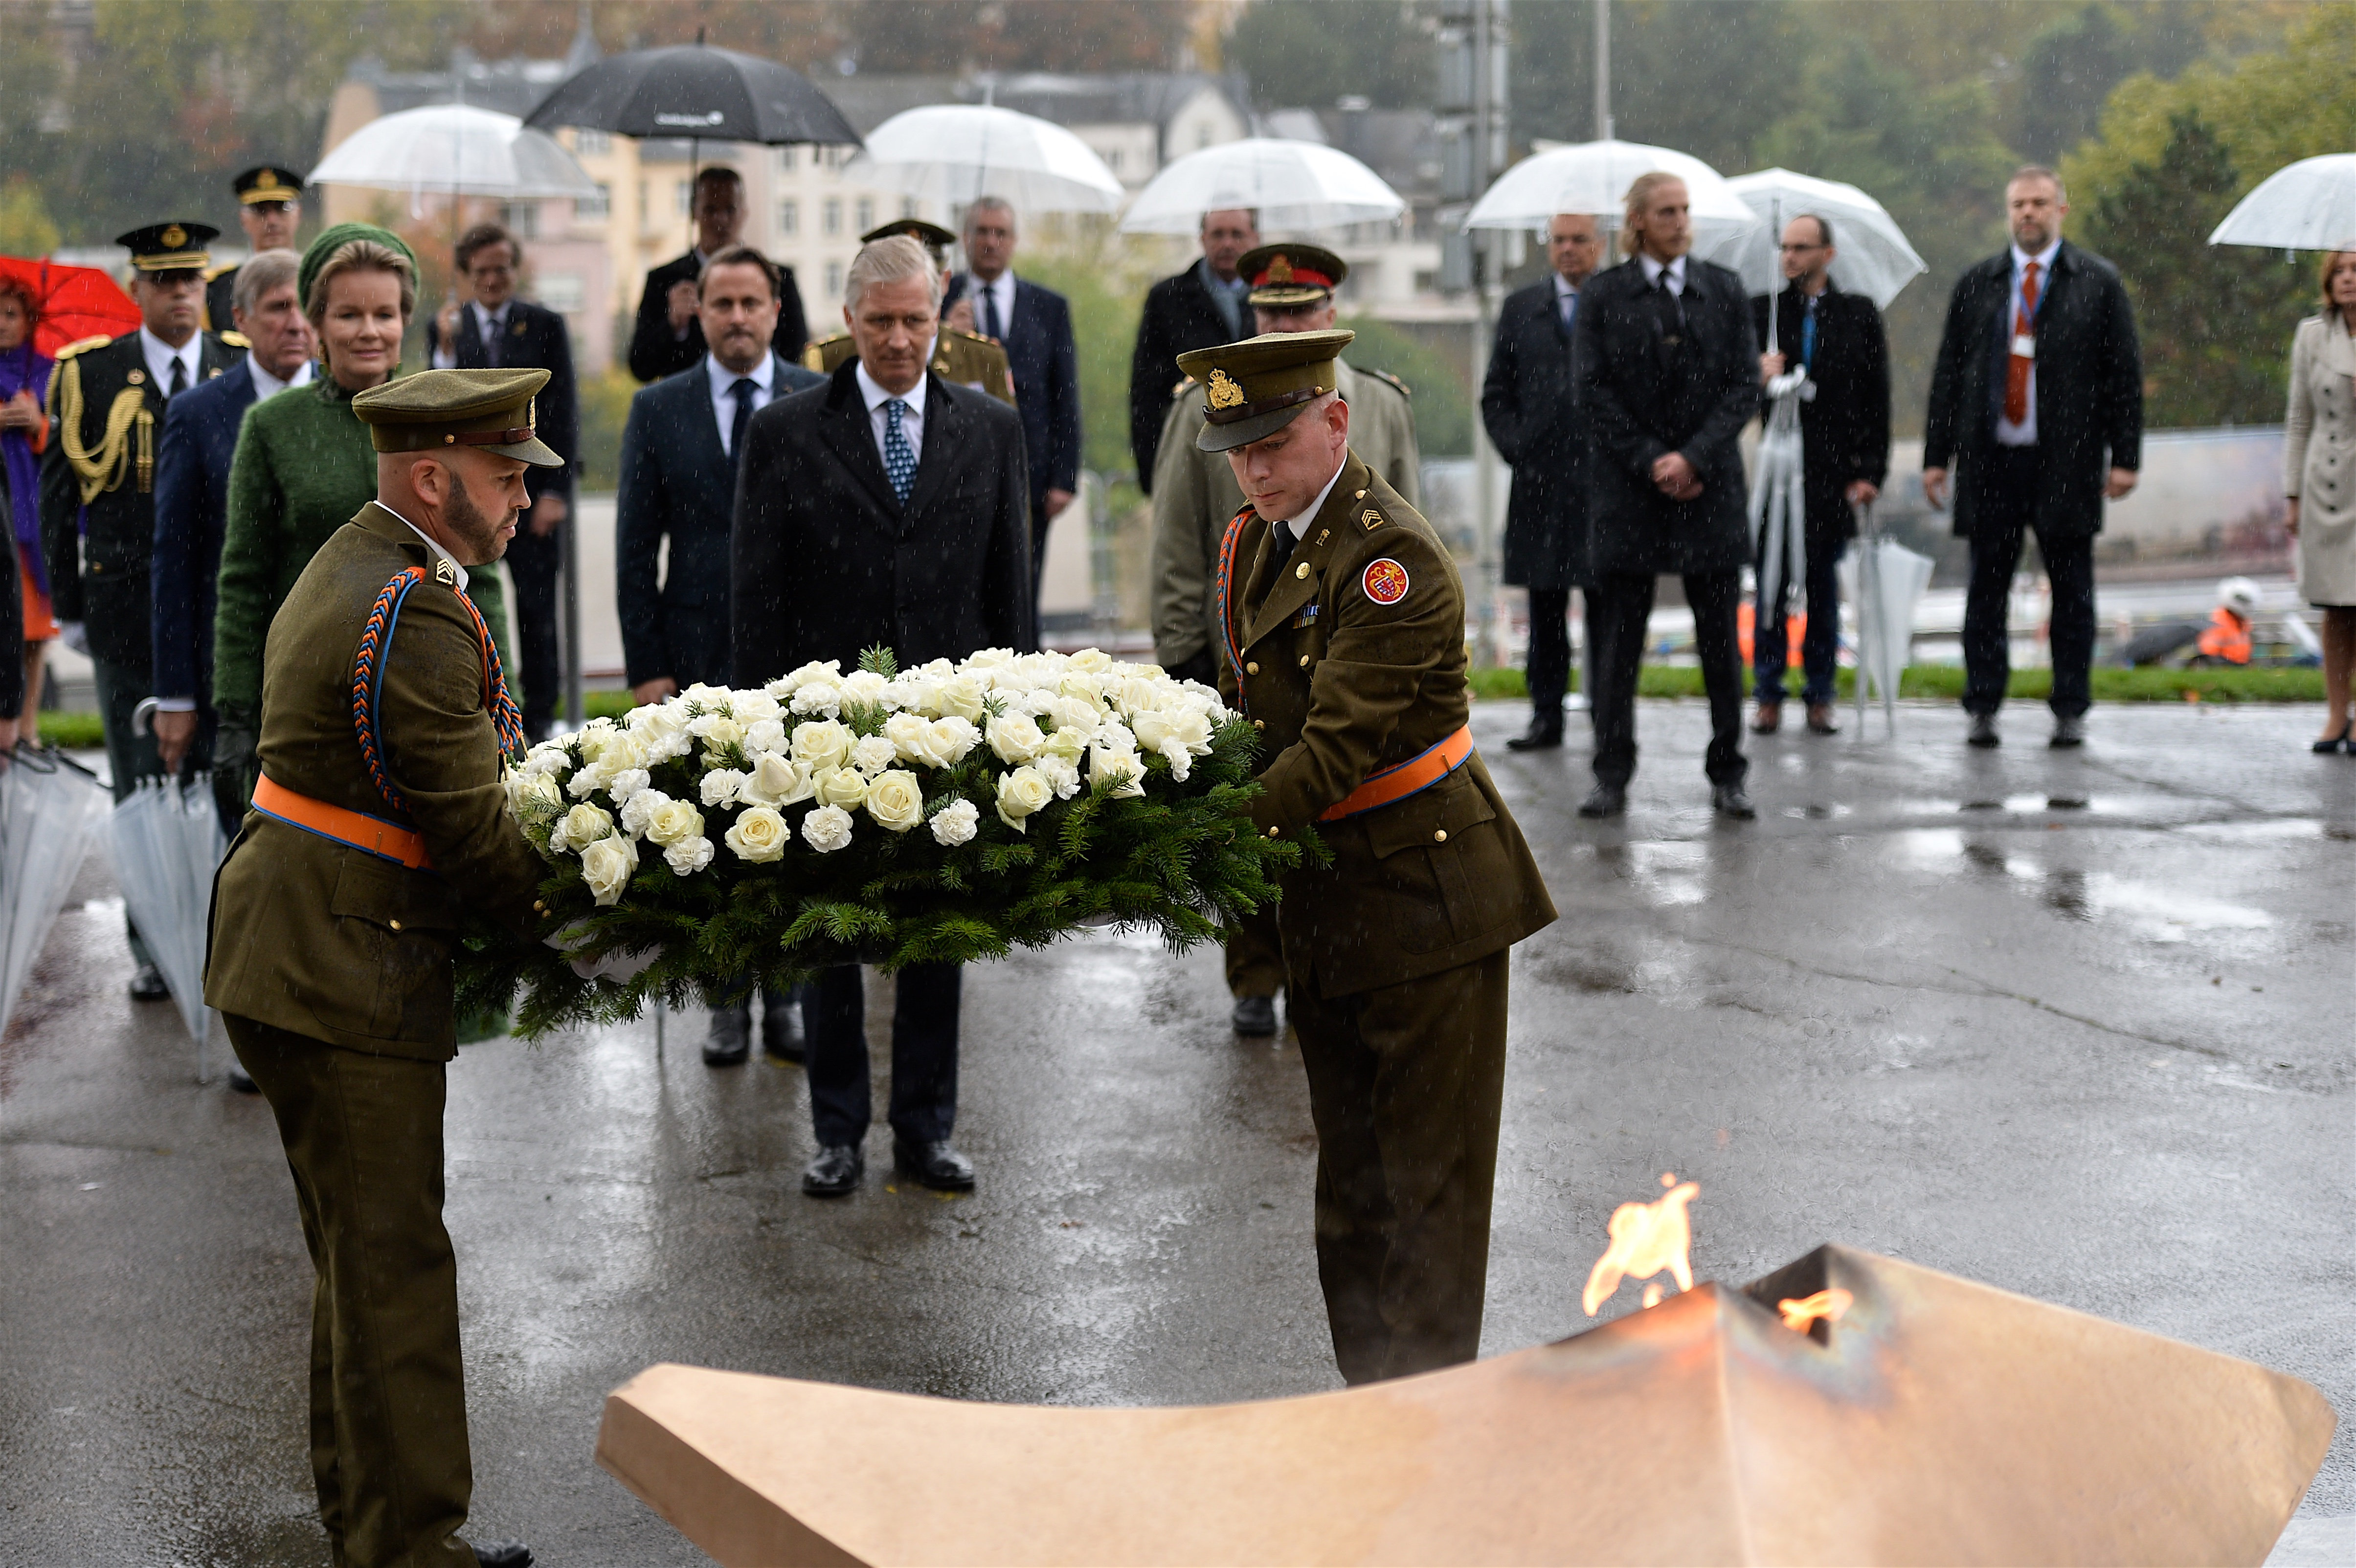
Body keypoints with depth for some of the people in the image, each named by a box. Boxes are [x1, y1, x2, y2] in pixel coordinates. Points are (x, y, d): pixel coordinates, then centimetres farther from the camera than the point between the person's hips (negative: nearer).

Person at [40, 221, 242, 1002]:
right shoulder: (90, 374, 1)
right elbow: (57, 497, 5)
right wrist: (68, 608, 3)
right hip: (129, 608, -1)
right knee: (143, 783, 4)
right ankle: (154, 945, 13)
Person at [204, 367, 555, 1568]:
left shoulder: (356, 564, 13)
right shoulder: (417, 619, -21)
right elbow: (472, 831, -17)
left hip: (295, 952, 11)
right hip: (342, 968, -11)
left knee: (363, 1253, 19)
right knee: (391, 1263, -2)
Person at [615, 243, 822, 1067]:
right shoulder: (659, 410, 4)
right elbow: (636, 549, 3)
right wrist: (646, 666, -3)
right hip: (699, 659, 1)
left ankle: (785, 999, 15)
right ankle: (729, 1000, 15)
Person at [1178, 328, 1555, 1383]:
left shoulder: (1397, 560, -20)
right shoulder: (1251, 543, 8)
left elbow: (1340, 743, -26)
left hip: (1425, 891, -8)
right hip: (1324, 902, 8)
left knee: (1430, 1176, 0)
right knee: (1350, 1175, 15)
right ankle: (1365, 1397, 24)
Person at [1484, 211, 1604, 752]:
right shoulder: (1521, 309, 13)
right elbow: (1496, 396, 13)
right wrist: (1518, 451, -1)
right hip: (1540, 480, 3)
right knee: (1545, 606, 5)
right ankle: (1546, 716, 10)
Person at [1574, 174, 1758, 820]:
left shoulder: (1723, 291, 7)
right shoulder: (1603, 294, 3)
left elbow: (1745, 385, 2)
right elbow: (1594, 392, -1)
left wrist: (1693, 456, -11)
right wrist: (1651, 462, -10)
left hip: (1710, 487, 1)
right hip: (1627, 489, -1)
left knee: (1721, 642, 4)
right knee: (1617, 640, 1)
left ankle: (1727, 778, 11)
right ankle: (1612, 778, 9)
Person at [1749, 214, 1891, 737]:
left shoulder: (1859, 315, 8)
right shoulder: (1762, 310, 8)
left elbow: (1877, 399, 6)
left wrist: (1870, 472, -2)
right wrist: (1759, 375, -18)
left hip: (1833, 471, 0)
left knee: (1824, 585, 4)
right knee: (1771, 584, -1)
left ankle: (1820, 696, 12)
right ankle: (1768, 695, 7)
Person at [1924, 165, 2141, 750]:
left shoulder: (2099, 282, 5)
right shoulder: (1976, 284, 11)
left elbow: (2124, 373, 3)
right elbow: (1948, 373, 11)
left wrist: (2124, 456, -4)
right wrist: (1937, 455, 4)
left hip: (2067, 462, -1)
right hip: (1990, 461, 1)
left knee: (2072, 592, 4)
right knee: (1987, 589, 3)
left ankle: (2071, 712, 11)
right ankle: (1983, 709, 10)